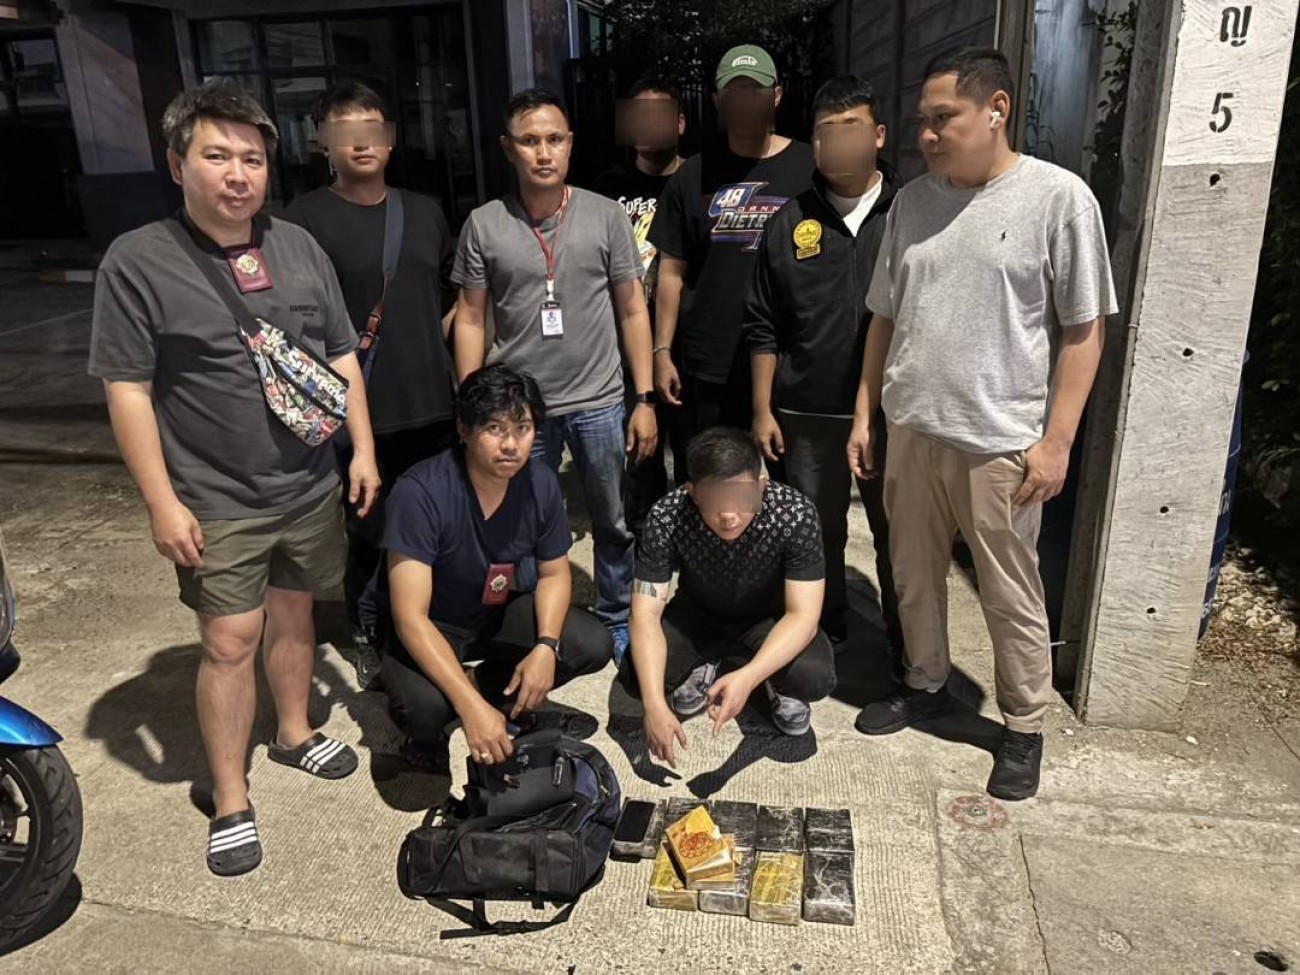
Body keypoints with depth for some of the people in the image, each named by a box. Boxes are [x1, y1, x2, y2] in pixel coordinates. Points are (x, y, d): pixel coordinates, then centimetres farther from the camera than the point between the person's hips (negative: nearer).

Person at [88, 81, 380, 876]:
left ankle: (295, 732, 40)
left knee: (293, 615, 18)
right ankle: (230, 800, 17)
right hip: (217, 505, -4)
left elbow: (343, 357, 10)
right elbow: (127, 390, -10)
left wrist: (364, 449, 5)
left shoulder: (299, 247, 5)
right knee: (229, 643, 1)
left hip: (312, 490, 4)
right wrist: (162, 501, -13)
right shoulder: (137, 262, -9)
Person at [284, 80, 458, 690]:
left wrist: (429, 344, 8)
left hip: (433, 406, 5)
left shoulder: (424, 212, 11)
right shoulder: (307, 217, -6)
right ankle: (369, 640, 28)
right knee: (369, 534, 6)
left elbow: (452, 296, 21)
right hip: (360, 412, -4)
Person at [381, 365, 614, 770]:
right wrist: (472, 707, -40)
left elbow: (554, 572, -1)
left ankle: (494, 684, 10)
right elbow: (410, 617, -33)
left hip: (501, 614, 5)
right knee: (425, 706, -34)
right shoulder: (420, 493, -31)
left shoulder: (541, 483, -16)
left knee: (594, 646, -15)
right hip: (430, 627, -5)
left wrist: (547, 645, -20)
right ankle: (424, 730, 5)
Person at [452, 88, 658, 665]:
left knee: (614, 525, 10)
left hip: (600, 402, 0)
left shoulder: (606, 216, 1)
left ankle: (618, 622, 32)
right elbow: (470, 320, 4)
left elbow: (632, 311, 3)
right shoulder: (484, 225, 0)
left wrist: (645, 399, -1)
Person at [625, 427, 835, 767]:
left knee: (815, 678, -31)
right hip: (698, 612, 1)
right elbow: (646, 613, -28)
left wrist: (747, 677, -47)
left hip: (771, 618, -1)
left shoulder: (795, 514, -32)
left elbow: (803, 615, -31)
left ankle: (780, 687, 7)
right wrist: (654, 704, -41)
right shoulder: (667, 518, -30)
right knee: (637, 678, -24)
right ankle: (703, 666, 10)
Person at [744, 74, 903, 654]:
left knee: (897, 533, 10)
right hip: (808, 413, 1)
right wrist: (762, 410, 2)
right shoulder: (790, 223, 4)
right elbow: (763, 326, 6)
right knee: (818, 532, 13)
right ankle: (826, 634, 34)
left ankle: (906, 642, 30)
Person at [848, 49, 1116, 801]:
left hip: (1000, 442, -4)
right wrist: (865, 413, 10)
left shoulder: (1058, 197, -8)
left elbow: (1084, 329, -7)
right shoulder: (912, 202, 6)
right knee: (914, 576, 17)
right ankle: (927, 685, 38)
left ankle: (1025, 727, 28)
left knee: (1011, 596, 8)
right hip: (911, 432, 5)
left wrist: (1057, 440, -11)